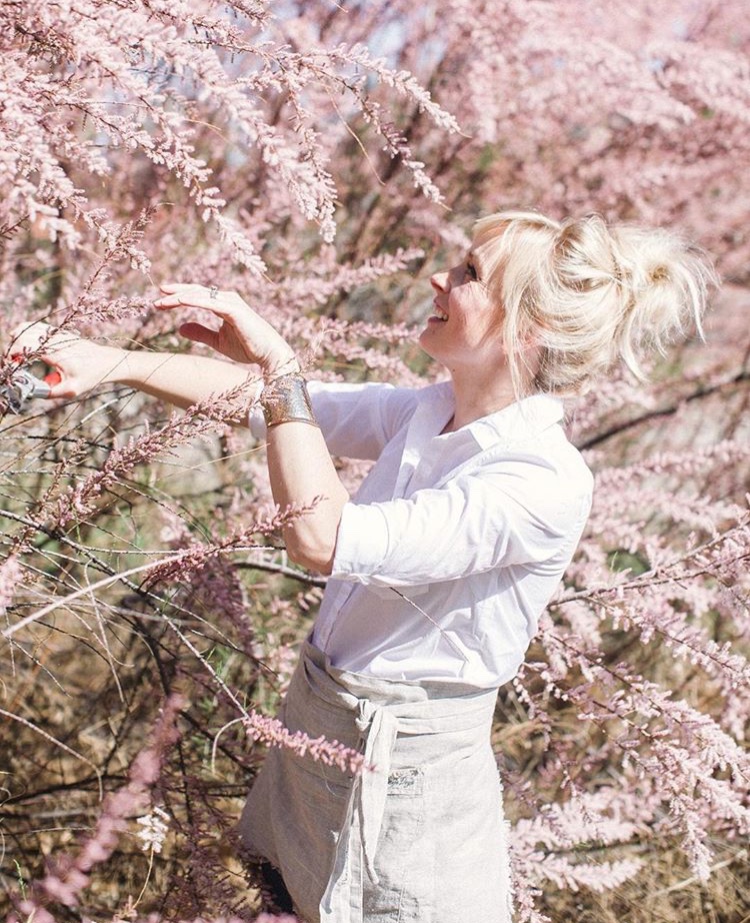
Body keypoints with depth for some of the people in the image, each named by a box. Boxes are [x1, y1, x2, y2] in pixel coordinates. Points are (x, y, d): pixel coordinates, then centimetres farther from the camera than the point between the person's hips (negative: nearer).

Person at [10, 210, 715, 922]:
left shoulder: (544, 484, -28)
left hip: (406, 763, -7)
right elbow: (267, 399, 4)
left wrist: (277, 362, -29)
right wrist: (111, 364, -3)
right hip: (314, 719, 7)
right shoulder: (431, 410, -4)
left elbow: (322, 538, -34)